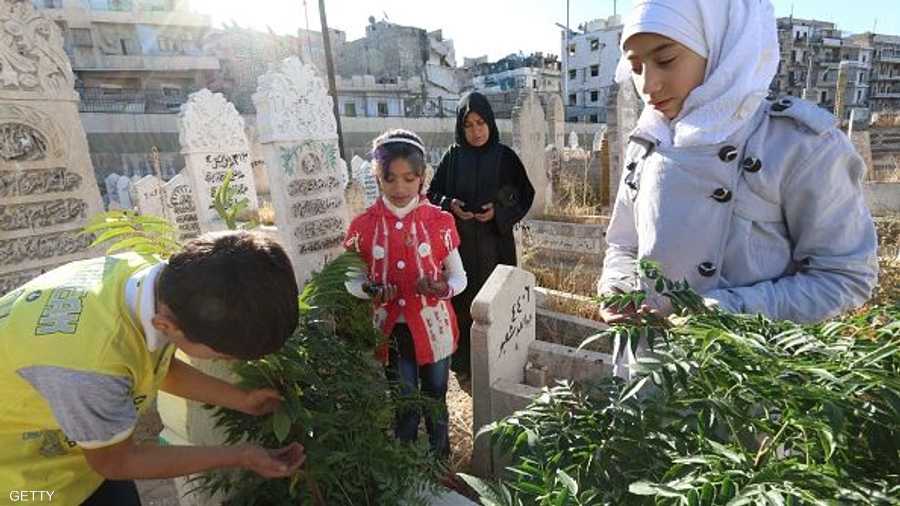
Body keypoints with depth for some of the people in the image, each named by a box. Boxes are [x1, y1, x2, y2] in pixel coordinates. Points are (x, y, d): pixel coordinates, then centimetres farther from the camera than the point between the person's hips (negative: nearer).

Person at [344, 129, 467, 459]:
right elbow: (351, 279, 1)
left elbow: (459, 277, -4)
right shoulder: (363, 226, -8)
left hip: (433, 326, 0)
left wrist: (443, 288, -27)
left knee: (435, 400, 20)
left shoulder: (439, 221, -10)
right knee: (404, 404, 16)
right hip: (391, 329, 0)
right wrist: (370, 289, -22)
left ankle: (441, 462, 46)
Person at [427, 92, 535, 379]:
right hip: (460, 244, 1)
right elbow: (432, 193, 7)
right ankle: (463, 364, 22)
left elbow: (526, 195, 2)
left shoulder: (505, 157, -1)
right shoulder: (452, 157, 2)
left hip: (495, 244, -1)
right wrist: (449, 205, -14)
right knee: (462, 303, 6)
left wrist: (499, 210, -14)